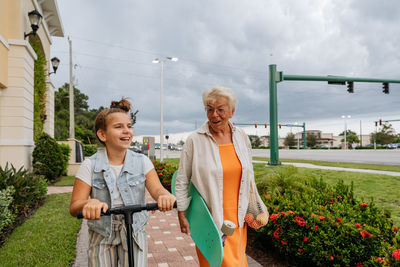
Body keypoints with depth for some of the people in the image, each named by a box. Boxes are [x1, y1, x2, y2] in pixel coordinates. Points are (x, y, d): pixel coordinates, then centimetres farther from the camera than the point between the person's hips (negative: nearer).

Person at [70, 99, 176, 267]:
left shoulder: (142, 161, -1)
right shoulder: (90, 165, -7)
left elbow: (157, 189, -11)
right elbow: (74, 207, -10)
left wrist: (164, 196, -36)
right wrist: (88, 203, -33)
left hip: (135, 236, 1)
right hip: (102, 239, 0)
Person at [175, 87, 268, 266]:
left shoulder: (241, 137, 3)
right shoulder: (195, 141, -10)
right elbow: (182, 182, -3)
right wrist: (182, 216, -3)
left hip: (237, 218, 4)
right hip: (211, 219, -4)